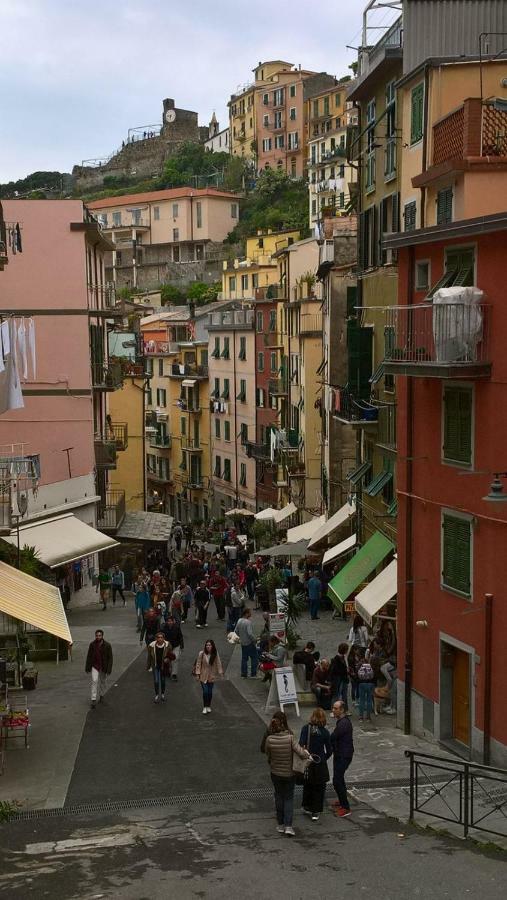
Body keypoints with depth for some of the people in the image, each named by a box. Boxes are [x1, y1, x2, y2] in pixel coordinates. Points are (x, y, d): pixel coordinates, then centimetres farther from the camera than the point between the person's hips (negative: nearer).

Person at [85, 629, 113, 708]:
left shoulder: (107, 645, -12)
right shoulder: (92, 644, -7)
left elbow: (110, 658, -9)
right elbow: (89, 656, 2)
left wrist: (109, 669, -12)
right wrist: (87, 667, 2)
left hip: (103, 667, 0)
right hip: (94, 666, 0)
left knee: (102, 682, 16)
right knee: (94, 681, -12)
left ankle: (101, 695, 39)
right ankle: (93, 700, -12)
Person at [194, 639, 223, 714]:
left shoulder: (215, 654, -7)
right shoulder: (202, 653, -12)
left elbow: (218, 664, -2)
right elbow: (198, 664, -7)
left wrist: (220, 672, -7)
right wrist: (197, 674, -9)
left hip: (211, 676, 2)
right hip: (203, 676, -2)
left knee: (210, 692, 8)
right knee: (205, 691, -8)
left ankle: (208, 706, 25)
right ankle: (204, 707, 4)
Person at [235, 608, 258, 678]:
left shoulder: (239, 621, 2)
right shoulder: (248, 622, -22)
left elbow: (236, 631, 11)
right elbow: (250, 633, -27)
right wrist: (254, 640, -13)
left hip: (243, 643, 8)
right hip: (250, 643, -8)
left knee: (244, 658, 14)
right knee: (254, 658, 4)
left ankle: (244, 674, 17)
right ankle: (253, 674, 5)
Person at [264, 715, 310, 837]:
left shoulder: (269, 739, -16)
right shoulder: (290, 738, -22)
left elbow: (267, 755, -2)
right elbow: (300, 752, -26)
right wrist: (307, 754, -4)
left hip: (275, 773, 1)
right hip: (289, 773, -1)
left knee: (279, 797, 19)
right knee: (289, 798, 13)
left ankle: (281, 825, 26)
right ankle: (288, 826, 2)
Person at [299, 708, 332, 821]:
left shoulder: (305, 728, -9)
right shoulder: (325, 732, -9)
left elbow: (301, 745, -15)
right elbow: (329, 751, -2)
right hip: (320, 764, -1)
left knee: (307, 785, 21)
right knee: (319, 788, 12)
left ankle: (307, 807, 33)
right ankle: (315, 812, 13)